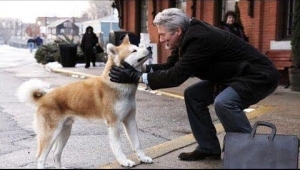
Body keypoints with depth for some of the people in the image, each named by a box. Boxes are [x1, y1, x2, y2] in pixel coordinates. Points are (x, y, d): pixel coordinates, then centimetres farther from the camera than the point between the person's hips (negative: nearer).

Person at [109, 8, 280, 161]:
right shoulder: (190, 34, -2)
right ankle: (208, 147, 11)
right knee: (193, 95, 3)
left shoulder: (200, 38, -29)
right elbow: (171, 66, 3)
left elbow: (176, 76, -32)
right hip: (234, 74, 10)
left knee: (224, 102, -33)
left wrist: (136, 77, -28)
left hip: (259, 75, -10)